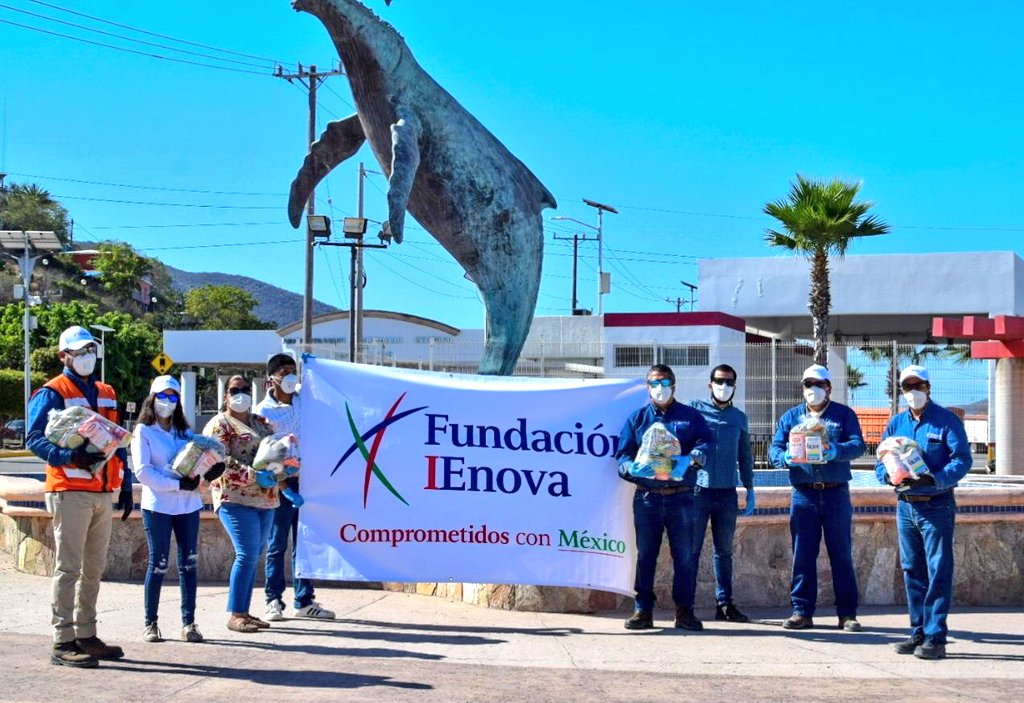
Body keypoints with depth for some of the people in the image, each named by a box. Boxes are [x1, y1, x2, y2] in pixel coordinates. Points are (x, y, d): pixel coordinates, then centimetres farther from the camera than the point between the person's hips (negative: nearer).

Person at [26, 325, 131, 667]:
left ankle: (86, 635, 20)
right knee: (69, 568, -6)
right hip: (70, 492, -7)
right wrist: (70, 456, -28)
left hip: (103, 492, 7)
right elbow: (35, 439, -13)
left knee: (94, 568, 11)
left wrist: (125, 484, 15)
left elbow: (118, 443, 22)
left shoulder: (106, 394, 19)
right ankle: (63, 642, -3)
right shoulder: (52, 392, -4)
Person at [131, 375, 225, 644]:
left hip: (188, 504, 5)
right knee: (158, 564, 0)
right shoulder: (143, 431, 0)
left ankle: (189, 622, 9)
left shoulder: (185, 431, 16)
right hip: (158, 505, -5)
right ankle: (150, 623, 10)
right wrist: (177, 484, -18)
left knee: (189, 563, 4)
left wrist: (210, 471, -10)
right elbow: (143, 471, -10)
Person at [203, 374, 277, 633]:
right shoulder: (218, 425, -3)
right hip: (236, 499, -7)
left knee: (254, 556, 8)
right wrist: (254, 475, -22)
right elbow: (220, 463, -14)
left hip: (265, 499, 7)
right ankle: (235, 615, -7)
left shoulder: (261, 423, 19)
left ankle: (244, 611, 15)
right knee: (247, 554, -14)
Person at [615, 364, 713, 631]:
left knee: (684, 556, 2)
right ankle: (643, 611, 9)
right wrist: (633, 468, -16)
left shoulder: (690, 416, 11)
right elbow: (622, 456, 6)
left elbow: (706, 442, -4)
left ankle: (684, 611, 9)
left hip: (681, 498, 0)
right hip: (647, 498, 1)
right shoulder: (637, 418, 13)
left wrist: (694, 457, -26)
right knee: (645, 555, 3)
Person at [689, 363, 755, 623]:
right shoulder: (695, 409, 2)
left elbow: (745, 456, 18)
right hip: (698, 490, -3)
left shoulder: (739, 418, 13)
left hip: (727, 492, 3)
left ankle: (724, 604, 15)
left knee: (724, 550, 9)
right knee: (691, 549, -2)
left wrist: (750, 490, 15)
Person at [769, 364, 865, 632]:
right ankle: (802, 611, 10)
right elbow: (774, 449, 2)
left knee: (841, 554, 2)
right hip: (803, 495, 2)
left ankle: (847, 613, 9)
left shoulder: (844, 415, 6)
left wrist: (837, 451, -29)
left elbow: (858, 444, -8)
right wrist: (785, 458, -22)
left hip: (836, 493, -1)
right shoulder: (791, 417, 11)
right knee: (802, 555, 2)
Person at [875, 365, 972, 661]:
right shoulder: (896, 423, 12)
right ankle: (919, 633, 18)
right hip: (905, 505, 6)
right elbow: (881, 462, 11)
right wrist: (890, 476, -11)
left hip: (937, 506, -5)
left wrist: (935, 479, -26)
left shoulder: (947, 421, -3)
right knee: (911, 570, 9)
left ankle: (935, 637, -5)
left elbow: (962, 459, -11)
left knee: (938, 571, -6)